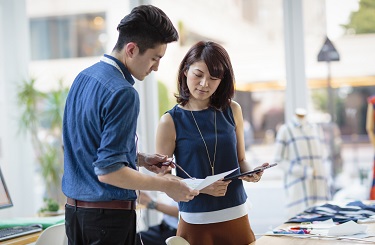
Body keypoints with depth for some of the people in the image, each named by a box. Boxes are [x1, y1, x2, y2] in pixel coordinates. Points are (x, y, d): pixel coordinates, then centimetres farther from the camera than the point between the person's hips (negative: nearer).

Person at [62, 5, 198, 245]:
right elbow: (108, 171, -23)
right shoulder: (123, 93, -20)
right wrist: (166, 185, -14)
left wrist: (140, 159, 13)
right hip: (109, 216, -9)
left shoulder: (83, 77, 7)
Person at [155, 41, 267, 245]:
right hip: (196, 222, -3)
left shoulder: (232, 111, 4)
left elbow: (240, 160, 12)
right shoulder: (170, 121, -5)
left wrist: (250, 173, -10)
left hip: (236, 217, 3)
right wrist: (201, 186, -19)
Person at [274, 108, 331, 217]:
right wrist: (304, 172, -11)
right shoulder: (285, 130, 4)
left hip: (320, 186, 4)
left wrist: (325, 177, 13)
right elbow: (279, 160, -2)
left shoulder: (316, 129, 19)